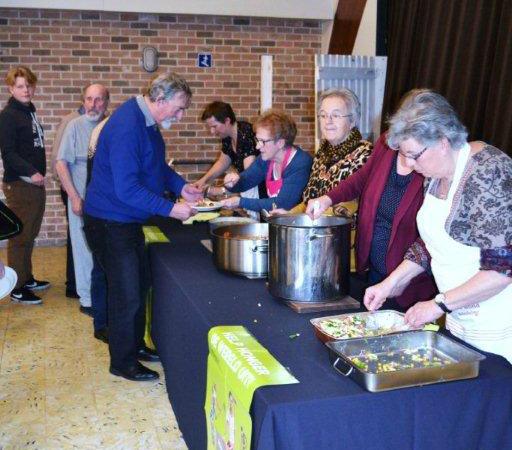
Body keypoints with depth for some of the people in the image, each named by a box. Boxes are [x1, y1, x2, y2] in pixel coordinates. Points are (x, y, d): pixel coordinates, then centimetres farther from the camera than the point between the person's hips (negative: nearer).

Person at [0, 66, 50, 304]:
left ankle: (27, 278, 25)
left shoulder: (30, 112, 16)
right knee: (20, 236, -5)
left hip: (35, 183, 8)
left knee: (30, 234, 14)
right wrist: (31, 172, -23)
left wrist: (39, 173, 9)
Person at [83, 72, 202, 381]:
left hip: (128, 220, 10)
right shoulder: (127, 126, -26)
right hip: (110, 223, -10)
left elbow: (158, 166, 19)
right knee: (127, 294, -1)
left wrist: (182, 186, 2)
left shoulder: (149, 123, 6)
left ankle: (135, 345, 36)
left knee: (139, 284, 19)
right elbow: (126, 188, -30)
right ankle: (123, 363, 16)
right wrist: (171, 209, -26)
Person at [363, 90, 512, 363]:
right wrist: (391, 283, 4)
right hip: (460, 318, 8)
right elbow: (431, 242, 13)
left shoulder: (488, 174, -22)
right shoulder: (437, 174, 4)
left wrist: (439, 304, -21)